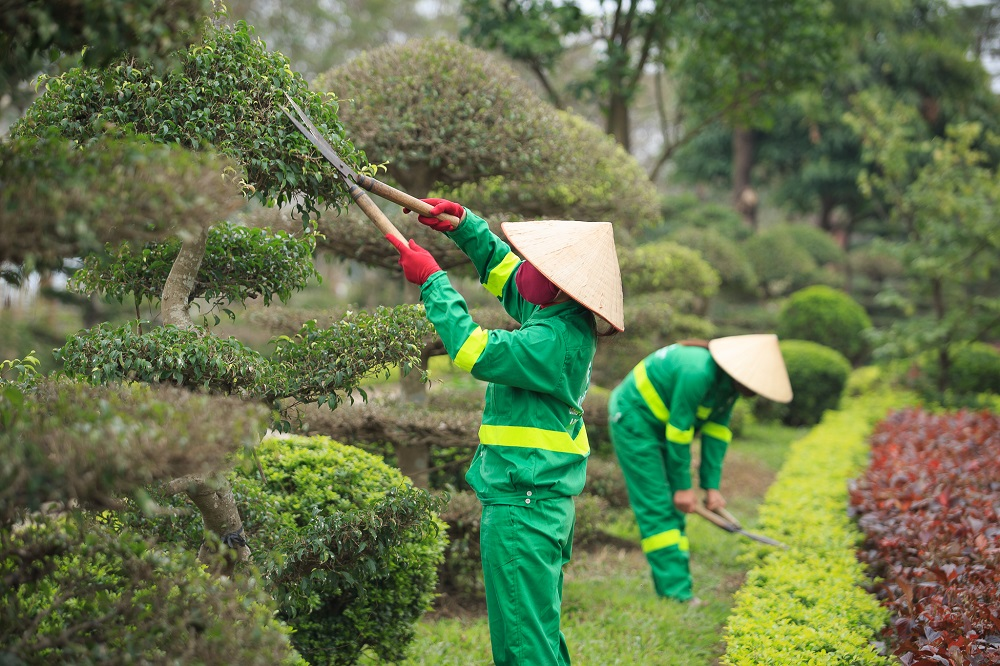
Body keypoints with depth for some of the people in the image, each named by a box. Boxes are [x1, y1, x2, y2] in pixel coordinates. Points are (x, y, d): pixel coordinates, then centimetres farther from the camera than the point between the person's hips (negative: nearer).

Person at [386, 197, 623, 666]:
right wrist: (460, 223, 12)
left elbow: (475, 351, -23)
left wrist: (432, 280, -14)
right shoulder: (559, 319, 9)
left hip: (521, 508, -11)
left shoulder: (555, 339, -22)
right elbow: (501, 267, 23)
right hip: (544, 503, 11)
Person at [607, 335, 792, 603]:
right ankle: (674, 590, -14)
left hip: (659, 424, 9)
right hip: (634, 418, -9)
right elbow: (679, 431, -27)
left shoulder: (729, 383, -5)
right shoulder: (697, 373, -33)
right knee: (657, 506, -12)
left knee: (674, 509, 6)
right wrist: (683, 487, -18)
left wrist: (711, 486, -5)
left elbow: (716, 433, -1)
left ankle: (676, 587, 7)